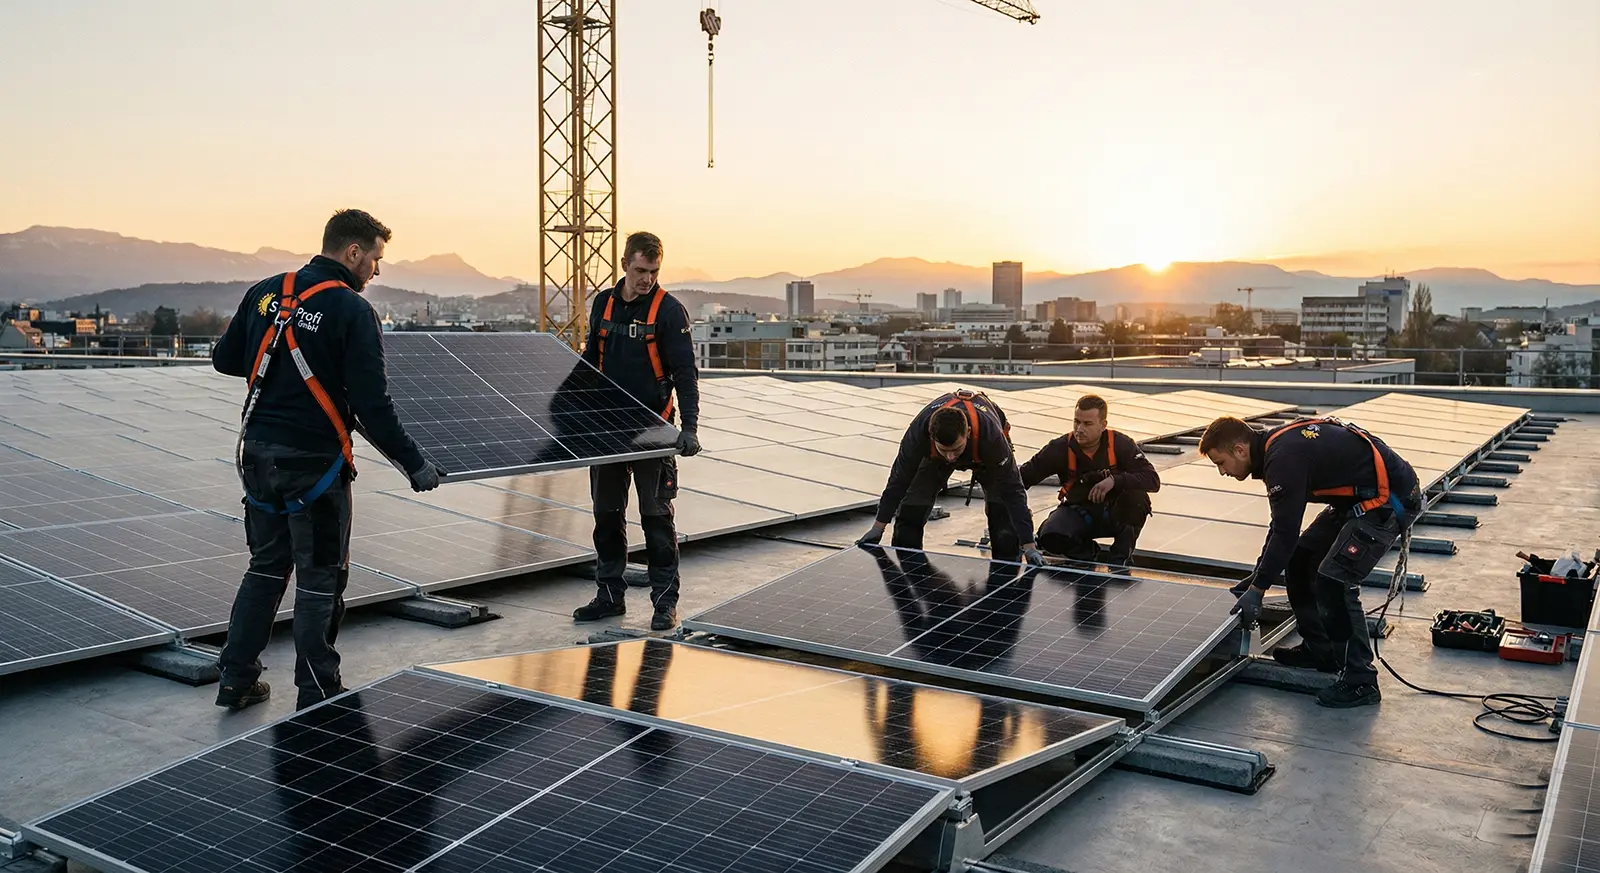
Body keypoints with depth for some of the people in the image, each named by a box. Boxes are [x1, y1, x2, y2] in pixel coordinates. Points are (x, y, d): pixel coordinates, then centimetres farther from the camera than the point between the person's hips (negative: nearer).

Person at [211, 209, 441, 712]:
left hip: (259, 456, 7)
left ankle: (236, 680, 28)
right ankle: (316, 698, 13)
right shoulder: (352, 311, -15)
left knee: (266, 567, 20)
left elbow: (224, 359, 14)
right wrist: (414, 464, -11)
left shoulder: (265, 293, 5)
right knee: (320, 580, 5)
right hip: (314, 464, -6)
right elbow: (372, 406, -18)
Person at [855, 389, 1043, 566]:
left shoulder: (990, 434, -46)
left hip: (984, 454, -1)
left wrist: (1029, 546, -37)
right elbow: (900, 479, -24)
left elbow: (1012, 489, -37)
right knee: (910, 509, -7)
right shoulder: (919, 430, -41)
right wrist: (877, 528, -15)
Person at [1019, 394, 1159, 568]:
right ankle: (1085, 552, 5)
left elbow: (1153, 480, -23)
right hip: (1078, 511, 0)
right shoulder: (1061, 448, -14)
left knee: (1137, 496, -33)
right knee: (1051, 537, -30)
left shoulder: (1121, 445, -16)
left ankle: (1121, 558, -12)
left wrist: (1115, 480, -37)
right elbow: (1024, 476, -13)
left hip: (1113, 513, 0)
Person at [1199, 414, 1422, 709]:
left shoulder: (1285, 457, -25)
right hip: (1359, 495, 11)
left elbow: (1285, 533, -24)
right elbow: (1282, 523, 16)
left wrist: (1257, 590, -17)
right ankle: (1320, 650, 24)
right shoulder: (1275, 445, 7)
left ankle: (1360, 683, -7)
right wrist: (1257, 575, 19)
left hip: (1390, 497, -11)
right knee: (1301, 560, 12)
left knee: (1334, 580, -17)